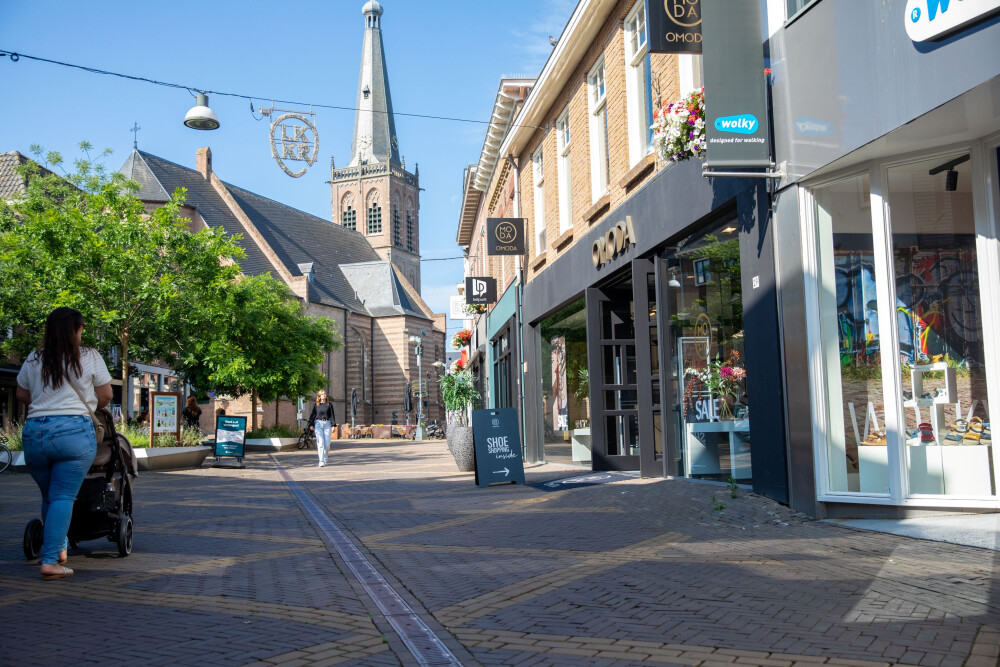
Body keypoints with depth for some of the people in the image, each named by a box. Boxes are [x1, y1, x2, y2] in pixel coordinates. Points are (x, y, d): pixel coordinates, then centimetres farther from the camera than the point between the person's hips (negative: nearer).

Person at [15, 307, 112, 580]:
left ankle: (59, 549, 26)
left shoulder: (33, 360, 11)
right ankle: (50, 561, -9)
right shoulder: (89, 357, 2)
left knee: (48, 496, 17)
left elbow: (22, 396, 22)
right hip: (74, 430, -4)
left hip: (33, 432, 4)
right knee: (63, 498, -4)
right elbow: (105, 396, 8)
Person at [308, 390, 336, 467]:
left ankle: (325, 459, 19)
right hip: (318, 424, -1)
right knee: (321, 443, -8)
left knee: (327, 443, -2)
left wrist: (333, 425, -1)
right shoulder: (316, 405, 7)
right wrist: (311, 425, 0)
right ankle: (321, 461, -9)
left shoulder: (329, 404, 8)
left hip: (327, 424, 1)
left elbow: (332, 415, 7)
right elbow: (312, 415, 9)